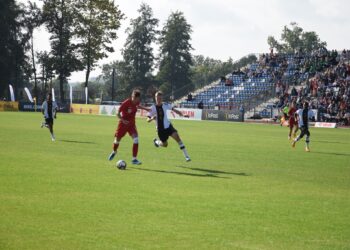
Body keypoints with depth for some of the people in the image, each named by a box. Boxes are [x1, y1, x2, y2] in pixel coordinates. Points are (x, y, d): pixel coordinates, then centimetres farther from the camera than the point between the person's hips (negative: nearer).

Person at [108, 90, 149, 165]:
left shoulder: (136, 102, -7)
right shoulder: (126, 103, -24)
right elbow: (118, 113, -17)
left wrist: (146, 109, 17)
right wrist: (123, 120, -30)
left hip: (132, 123, 4)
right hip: (123, 123, -4)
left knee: (136, 138, -16)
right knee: (117, 139, 11)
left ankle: (134, 159, -11)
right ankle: (114, 152, 46)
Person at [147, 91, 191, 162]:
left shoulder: (165, 105, -5)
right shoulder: (153, 108, -11)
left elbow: (174, 110, 2)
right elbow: (148, 120, -11)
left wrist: (182, 114, -12)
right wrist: (151, 118, -34)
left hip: (168, 126, 1)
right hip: (160, 129, -1)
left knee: (177, 137, -19)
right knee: (165, 144, 7)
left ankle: (186, 156, -17)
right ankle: (156, 141, 44)